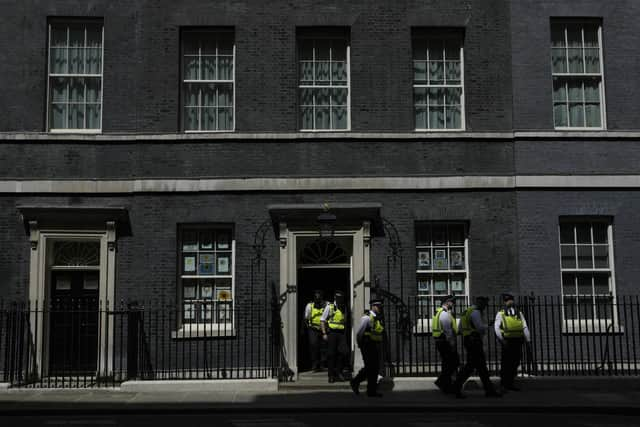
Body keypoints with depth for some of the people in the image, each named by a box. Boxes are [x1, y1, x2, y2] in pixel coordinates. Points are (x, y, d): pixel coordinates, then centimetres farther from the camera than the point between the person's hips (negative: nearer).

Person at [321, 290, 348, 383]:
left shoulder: (344, 309, 15)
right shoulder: (329, 307, 2)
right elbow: (322, 320, 0)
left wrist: (345, 334, 17)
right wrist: (324, 333, -7)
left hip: (341, 334, 4)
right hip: (331, 333, -4)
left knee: (343, 352, -10)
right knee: (331, 354, -1)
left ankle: (338, 372, 6)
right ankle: (331, 376, 7)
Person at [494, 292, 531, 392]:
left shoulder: (519, 314, 18)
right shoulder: (501, 314, 6)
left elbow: (525, 327, 13)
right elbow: (496, 327, -4)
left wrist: (528, 340, 2)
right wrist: (501, 339, -15)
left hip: (518, 341, 4)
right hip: (507, 341, -4)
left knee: (515, 363, 8)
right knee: (506, 364, -4)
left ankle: (510, 383, 19)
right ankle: (503, 385, 3)